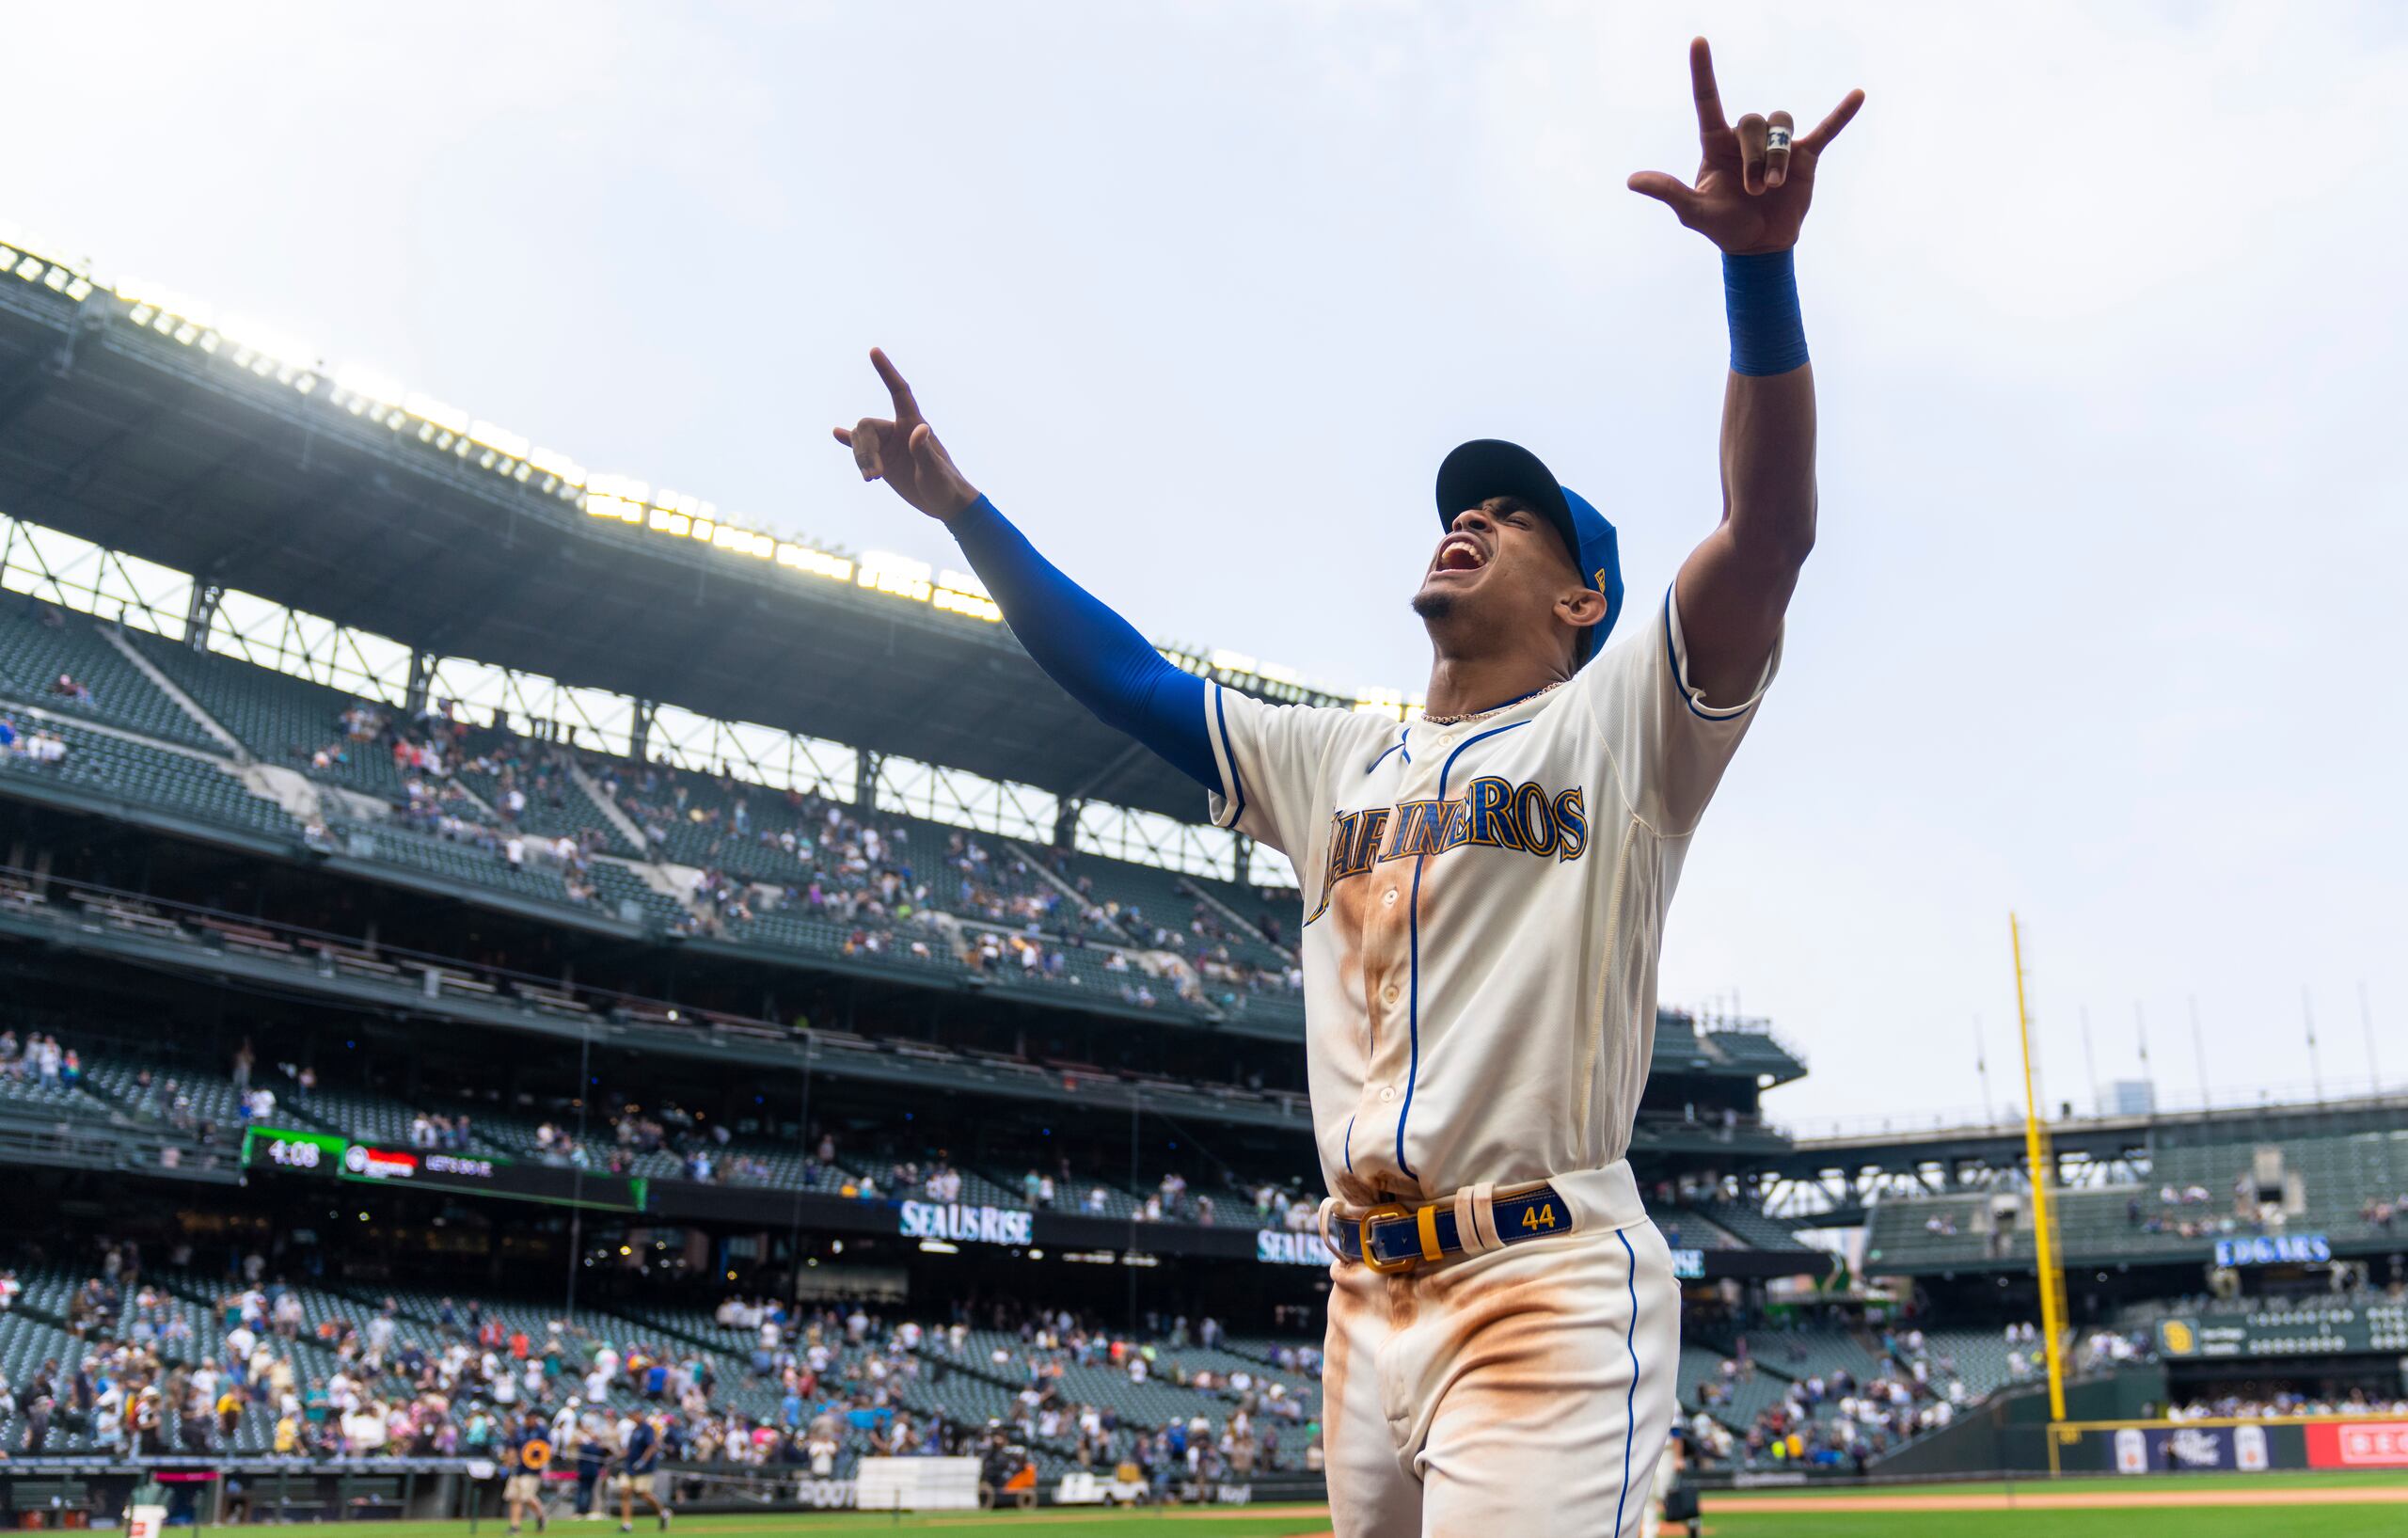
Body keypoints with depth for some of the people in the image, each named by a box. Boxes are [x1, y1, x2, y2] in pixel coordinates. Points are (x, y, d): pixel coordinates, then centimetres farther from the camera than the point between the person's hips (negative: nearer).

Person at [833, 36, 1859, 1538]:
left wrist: (1760, 266, -27)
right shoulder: (1336, 761, 19)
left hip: (1549, 1298, -6)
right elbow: (1125, 674, 20)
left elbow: (1771, 530, -13)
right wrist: (959, 501, 13)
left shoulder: (1620, 724, 2)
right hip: (1367, 1301, 6)